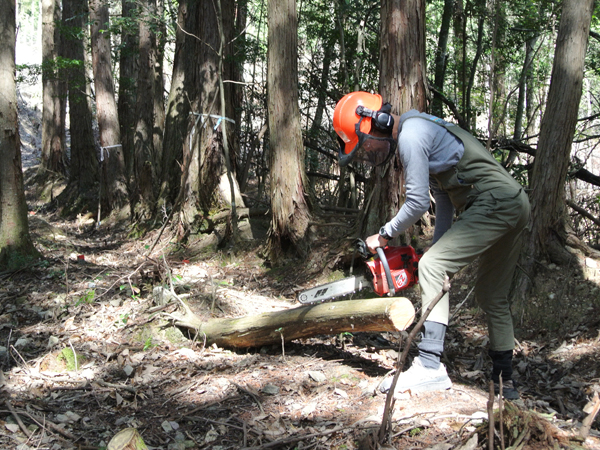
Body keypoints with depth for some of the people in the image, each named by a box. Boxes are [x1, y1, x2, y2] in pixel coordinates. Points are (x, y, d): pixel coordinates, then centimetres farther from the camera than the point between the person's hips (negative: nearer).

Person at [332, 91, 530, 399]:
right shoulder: (420, 133, 20)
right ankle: (504, 380, 25)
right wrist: (438, 248, 14)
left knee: (431, 267, -16)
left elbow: (417, 203, -14)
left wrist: (384, 235, 0)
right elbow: (443, 200, 19)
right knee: (492, 296, 17)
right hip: (515, 204, 11)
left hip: (494, 202, -11)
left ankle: (430, 366, -22)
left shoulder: (410, 135, -13)